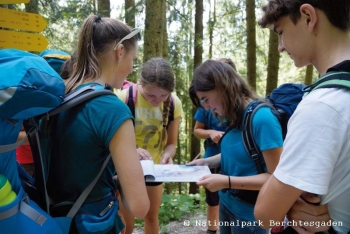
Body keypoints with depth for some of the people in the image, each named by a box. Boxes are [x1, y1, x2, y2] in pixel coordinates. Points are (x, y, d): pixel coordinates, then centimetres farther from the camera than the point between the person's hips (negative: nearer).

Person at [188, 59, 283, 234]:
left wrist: (227, 181, -28)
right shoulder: (234, 117, -2)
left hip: (248, 213, -7)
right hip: (226, 202, 7)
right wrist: (207, 162, -1)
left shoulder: (262, 118, -25)